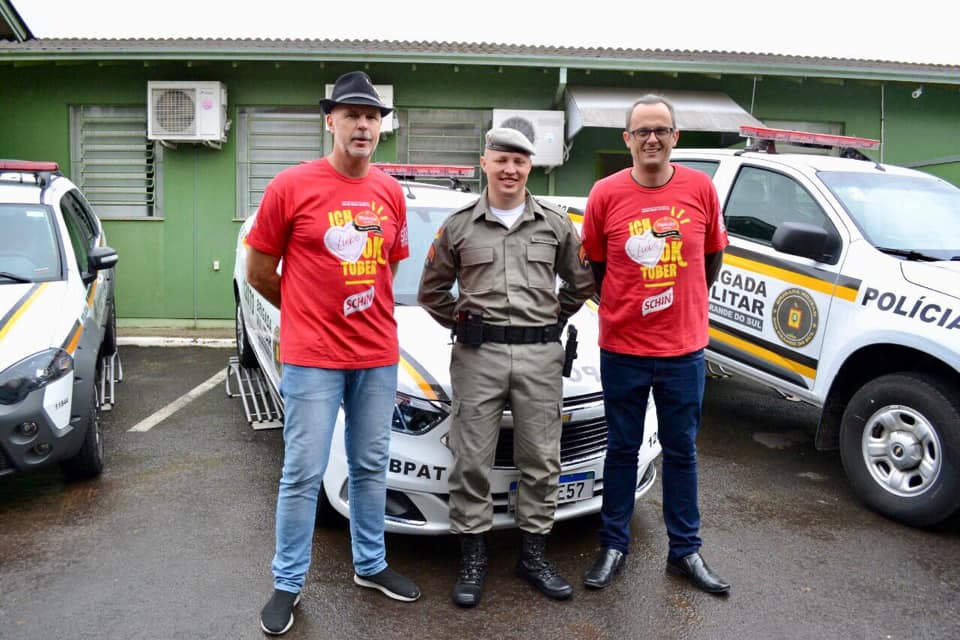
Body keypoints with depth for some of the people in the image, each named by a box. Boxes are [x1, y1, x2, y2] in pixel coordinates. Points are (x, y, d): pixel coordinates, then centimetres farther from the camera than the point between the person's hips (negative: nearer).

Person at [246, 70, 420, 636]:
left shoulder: (391, 193, 5)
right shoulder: (292, 186, -8)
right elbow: (259, 271, 0)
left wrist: (368, 314, 11)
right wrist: (309, 312, 8)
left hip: (378, 356, 5)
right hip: (312, 357, -4)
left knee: (372, 467, 16)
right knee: (304, 474, 3)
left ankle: (371, 565, 34)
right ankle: (288, 584, 22)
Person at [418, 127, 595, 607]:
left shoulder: (556, 224, 8)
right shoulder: (459, 226, 6)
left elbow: (582, 281, 18)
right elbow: (432, 290, 13)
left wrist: (555, 319, 11)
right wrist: (462, 325, 7)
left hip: (541, 355, 1)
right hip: (478, 355, -1)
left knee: (541, 460, 7)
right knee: (471, 460, 1)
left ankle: (534, 554, 23)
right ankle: (472, 559, 16)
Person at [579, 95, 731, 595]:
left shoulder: (700, 188, -2)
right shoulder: (606, 194, -6)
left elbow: (712, 257, 11)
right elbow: (593, 264, 5)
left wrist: (685, 302, 10)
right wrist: (623, 307, 4)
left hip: (684, 349, 1)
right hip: (622, 349, -1)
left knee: (681, 451, 13)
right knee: (623, 450, 12)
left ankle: (685, 551, 29)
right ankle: (613, 546, 27)